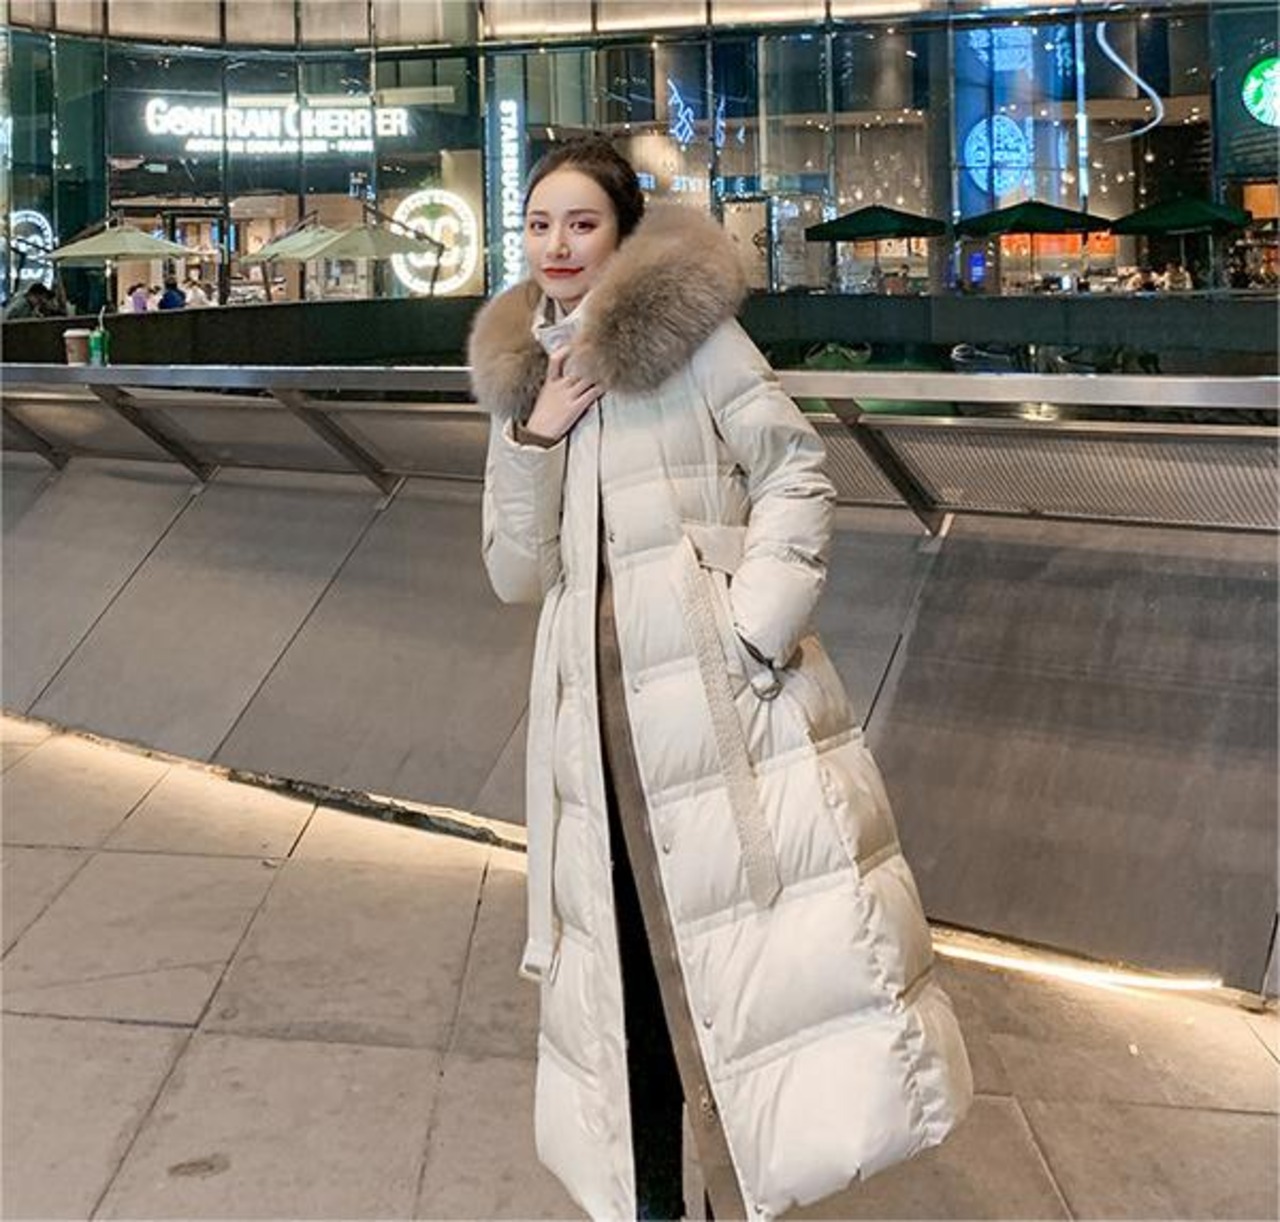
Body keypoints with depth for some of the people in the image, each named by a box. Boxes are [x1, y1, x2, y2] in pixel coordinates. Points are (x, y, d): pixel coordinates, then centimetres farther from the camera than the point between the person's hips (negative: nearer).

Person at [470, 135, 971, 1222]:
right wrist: (532, 440, -1)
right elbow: (515, 575, 13)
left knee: (755, 926, -7)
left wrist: (757, 629, -13)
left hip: (717, 686, -4)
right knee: (626, 955, 8)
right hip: (599, 708, 5)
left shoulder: (687, 327, 3)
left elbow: (795, 469, -3)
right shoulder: (522, 379, 17)